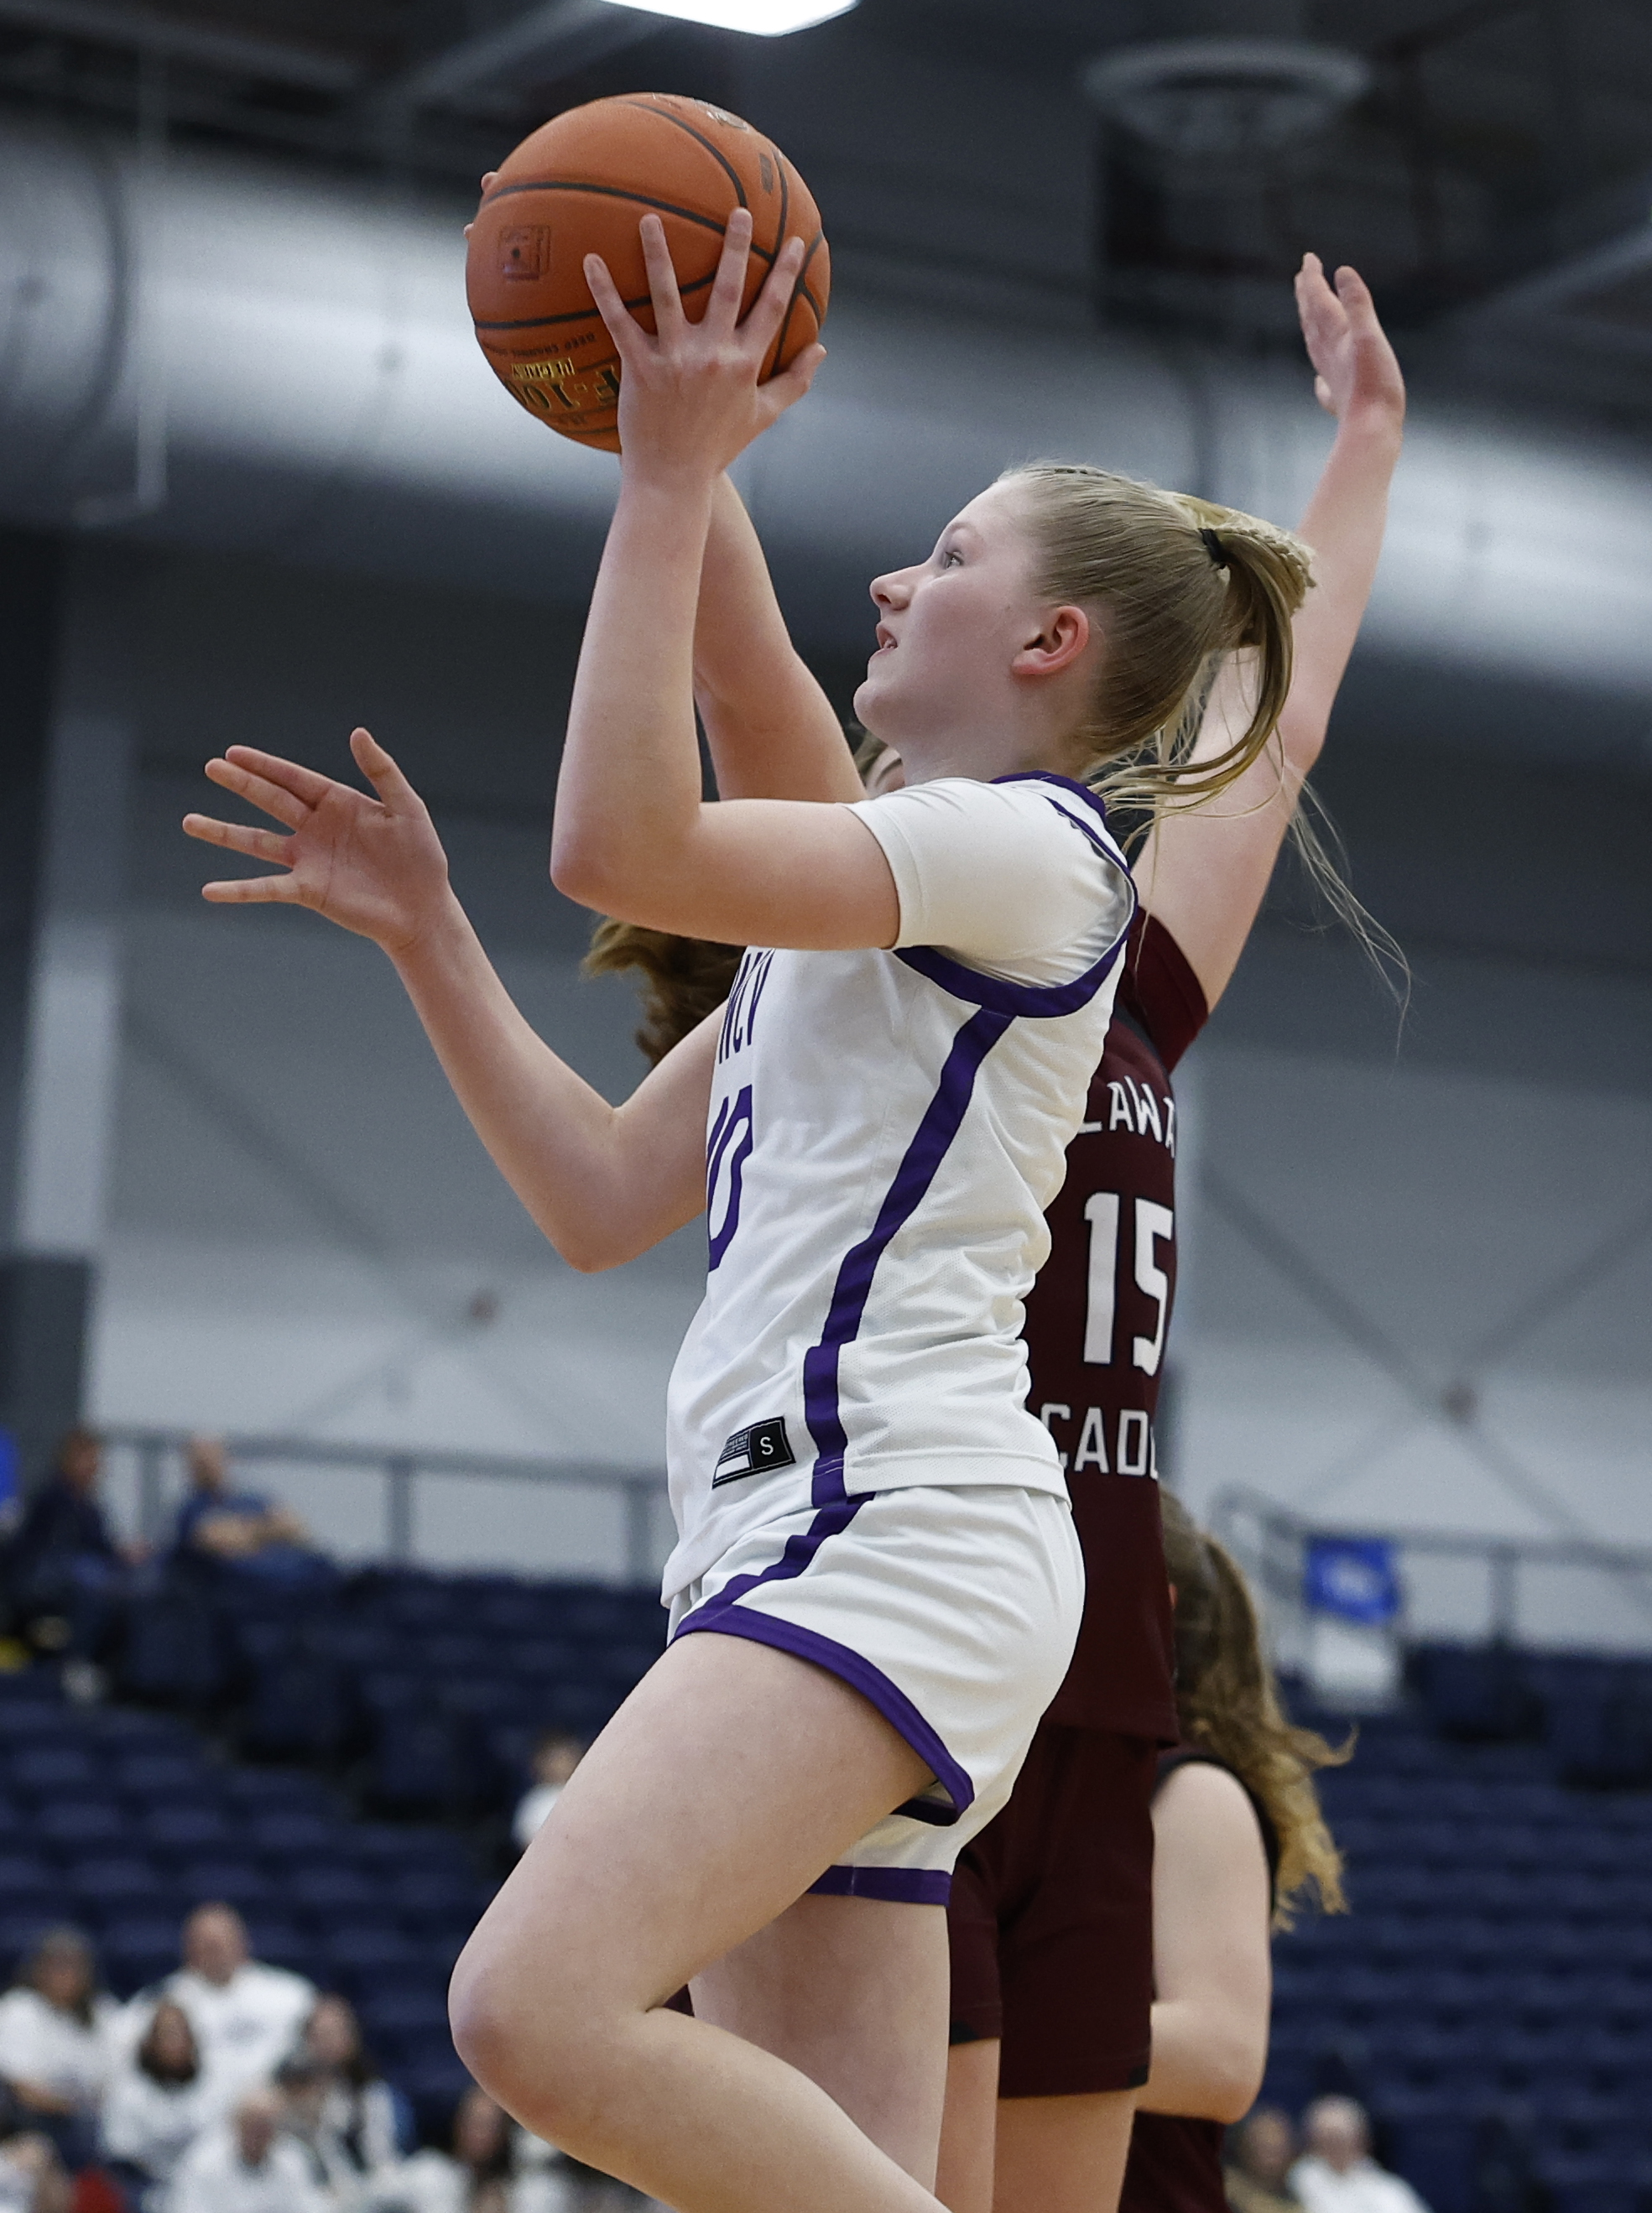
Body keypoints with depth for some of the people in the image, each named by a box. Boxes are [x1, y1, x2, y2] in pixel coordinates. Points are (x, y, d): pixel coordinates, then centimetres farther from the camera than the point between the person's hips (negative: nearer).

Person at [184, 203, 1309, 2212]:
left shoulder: (1027, 844, -2)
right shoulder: (876, 907, 27)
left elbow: (622, 848, -17)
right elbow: (601, 1198, 24)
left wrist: (669, 479, -12)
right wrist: (425, 931, 18)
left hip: (894, 1521, -10)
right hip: (797, 1535, 10)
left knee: (537, 2005, -26)